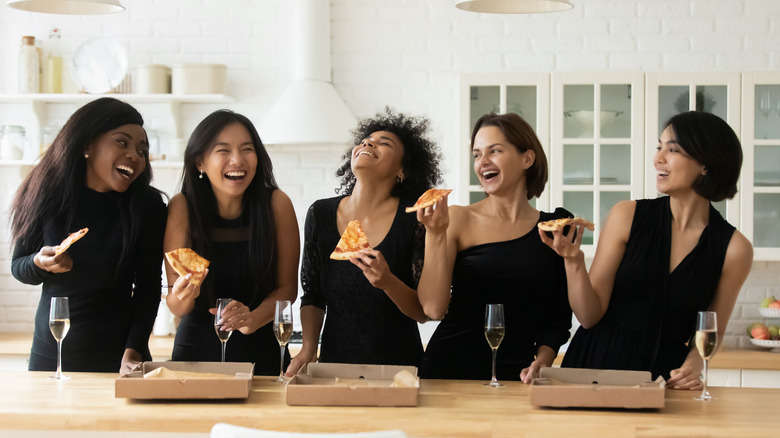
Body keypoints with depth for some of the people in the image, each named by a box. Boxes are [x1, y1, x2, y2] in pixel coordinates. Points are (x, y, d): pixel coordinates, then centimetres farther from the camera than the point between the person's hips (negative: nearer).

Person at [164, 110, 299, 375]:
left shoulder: (277, 204, -7)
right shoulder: (182, 207, -7)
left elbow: (287, 287, -2)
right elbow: (177, 309, -5)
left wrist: (252, 320, -19)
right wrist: (183, 295, -26)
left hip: (261, 354, 0)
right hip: (197, 350, 0)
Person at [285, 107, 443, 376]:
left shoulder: (415, 217, -6)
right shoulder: (321, 214, 4)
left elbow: (425, 312, -7)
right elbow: (313, 296, 12)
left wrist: (388, 282, -24)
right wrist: (308, 349, -2)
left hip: (398, 364, -2)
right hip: (334, 361, 3)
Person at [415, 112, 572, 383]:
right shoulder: (458, 219, 5)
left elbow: (558, 318, 14)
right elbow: (434, 308, -4)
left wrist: (543, 360, -4)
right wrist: (435, 234, -9)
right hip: (451, 368, -1)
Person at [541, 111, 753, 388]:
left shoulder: (733, 248, -1)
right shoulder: (627, 216, -1)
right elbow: (590, 316, -1)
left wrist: (692, 367, -8)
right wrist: (574, 262, -16)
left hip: (664, 375, 1)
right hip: (597, 364, -1)